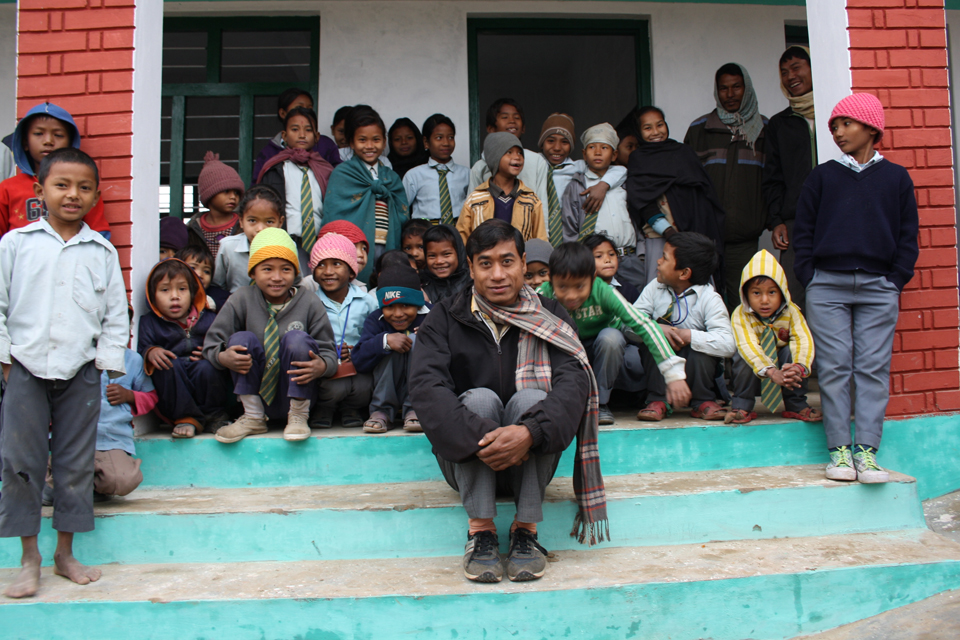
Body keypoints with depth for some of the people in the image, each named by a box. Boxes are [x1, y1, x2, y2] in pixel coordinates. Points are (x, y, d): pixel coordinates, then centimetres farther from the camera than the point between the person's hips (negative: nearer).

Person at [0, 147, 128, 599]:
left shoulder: (102, 251, 5)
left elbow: (116, 314, 7)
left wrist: (109, 361, 1)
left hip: (80, 371, 1)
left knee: (75, 464, 7)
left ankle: (65, 553, 20)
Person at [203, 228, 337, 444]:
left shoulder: (310, 302, -4)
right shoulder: (242, 300, -1)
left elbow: (328, 351, -6)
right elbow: (212, 342, -3)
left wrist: (321, 367, -30)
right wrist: (223, 357, -27)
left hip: (296, 393, -2)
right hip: (256, 394, 2)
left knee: (297, 339, -25)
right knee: (242, 338, -19)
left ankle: (298, 417, -11)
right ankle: (253, 417, -5)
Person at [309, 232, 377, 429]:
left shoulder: (366, 302, 6)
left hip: (358, 368, 2)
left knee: (363, 386, -30)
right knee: (336, 387, -32)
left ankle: (349, 407, 5)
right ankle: (323, 408, 3)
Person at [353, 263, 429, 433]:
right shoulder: (375, 320, -3)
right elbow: (358, 361, -17)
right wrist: (385, 341, -33)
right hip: (387, 392, 1)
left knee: (416, 341, -21)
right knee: (392, 348, -24)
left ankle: (415, 410, -21)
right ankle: (381, 411, -16)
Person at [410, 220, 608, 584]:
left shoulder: (549, 317, 1)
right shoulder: (445, 319, -1)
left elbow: (574, 380, -16)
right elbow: (426, 386, -18)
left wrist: (530, 432, -35)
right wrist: (479, 438, -34)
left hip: (530, 460, 0)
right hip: (466, 459, 0)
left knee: (530, 399, -27)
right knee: (480, 398, -27)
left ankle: (525, 529, -19)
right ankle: (480, 529, -21)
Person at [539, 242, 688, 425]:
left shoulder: (603, 293, -28)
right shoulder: (544, 296, -26)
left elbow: (645, 325, -31)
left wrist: (674, 374, -36)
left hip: (608, 349, -1)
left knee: (610, 337, -33)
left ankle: (600, 403, -13)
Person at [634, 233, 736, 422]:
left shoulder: (708, 298, -15)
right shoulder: (655, 288, -6)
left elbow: (727, 344, -27)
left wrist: (688, 335, -35)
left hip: (697, 367, -2)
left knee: (698, 341, -30)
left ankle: (703, 402, -9)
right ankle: (658, 401, -16)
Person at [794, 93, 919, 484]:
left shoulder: (896, 177, 14)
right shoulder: (822, 176, 13)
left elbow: (908, 235, 12)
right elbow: (803, 230, 10)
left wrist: (896, 281, 1)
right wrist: (809, 278, -1)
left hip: (878, 289, 0)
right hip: (827, 287, 0)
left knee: (874, 368, -4)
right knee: (834, 367, -4)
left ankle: (867, 450, -3)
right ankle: (839, 450, 0)